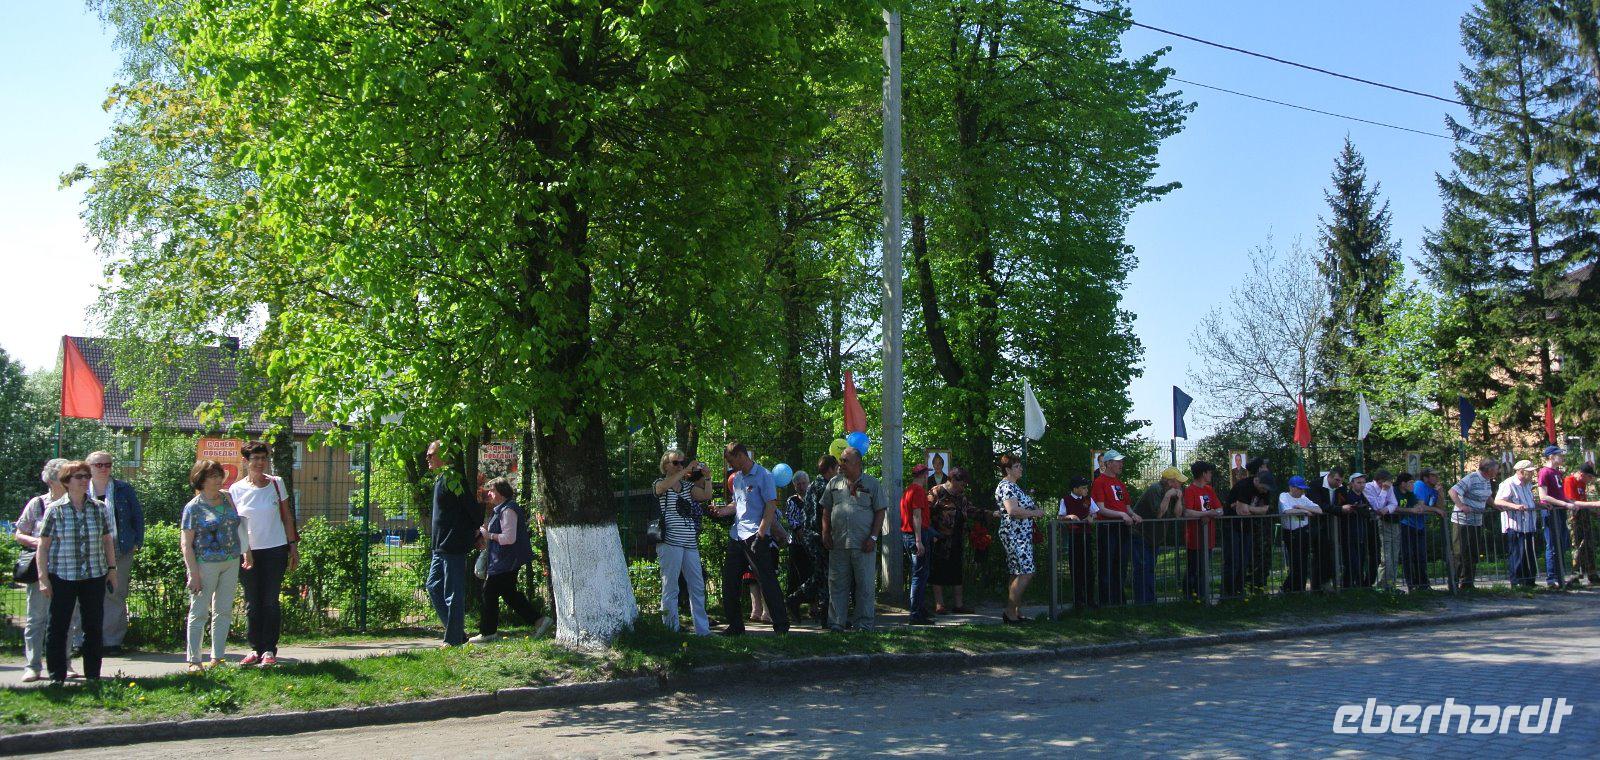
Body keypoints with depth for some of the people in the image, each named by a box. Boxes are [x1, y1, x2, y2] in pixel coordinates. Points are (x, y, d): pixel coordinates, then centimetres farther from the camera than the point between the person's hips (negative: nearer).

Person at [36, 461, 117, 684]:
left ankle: (93, 674, 15)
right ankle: (56, 676, 10)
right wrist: (43, 578, -6)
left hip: (95, 576, 3)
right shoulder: (54, 510, -2)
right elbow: (43, 546, -1)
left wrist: (112, 569, 12)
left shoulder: (99, 508, 6)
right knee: (58, 626, 0)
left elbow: (107, 541, 15)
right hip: (62, 577, -2)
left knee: (94, 626, 6)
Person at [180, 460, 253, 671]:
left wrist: (246, 551, 14)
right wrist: (193, 573, -15)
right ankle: (194, 661, 7)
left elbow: (237, 525, 21)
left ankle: (217, 658, 17)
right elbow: (187, 544, -9)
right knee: (199, 612, 1)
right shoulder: (194, 507, -7)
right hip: (206, 564, -6)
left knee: (224, 611, 9)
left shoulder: (228, 498, 9)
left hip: (231, 563, 6)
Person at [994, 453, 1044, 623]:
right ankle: (1010, 612, -12)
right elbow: (1013, 510, -25)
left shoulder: (1013, 486, 19)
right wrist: (1035, 513, -15)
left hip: (1021, 535, 11)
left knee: (1017, 574, 11)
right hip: (1015, 535, -11)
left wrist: (1034, 507, 11)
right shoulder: (1006, 486, -13)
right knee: (1026, 573, -14)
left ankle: (1016, 612, 13)